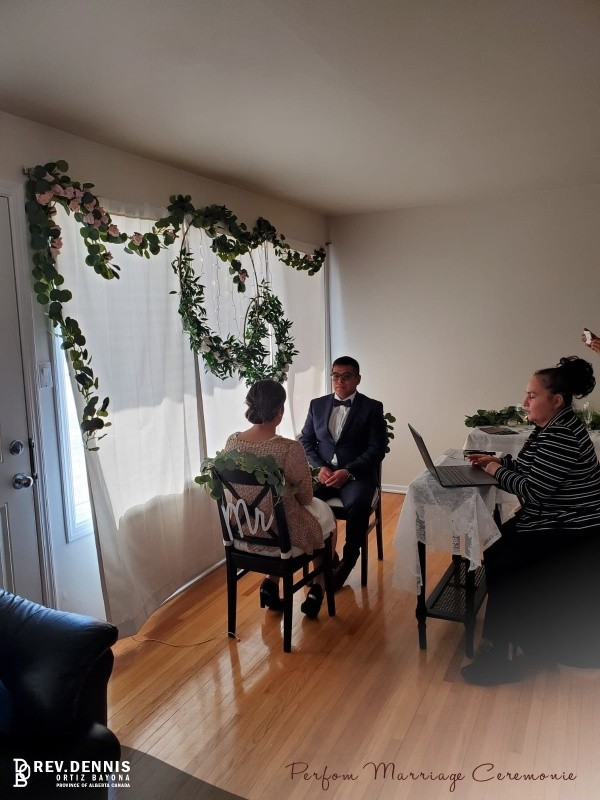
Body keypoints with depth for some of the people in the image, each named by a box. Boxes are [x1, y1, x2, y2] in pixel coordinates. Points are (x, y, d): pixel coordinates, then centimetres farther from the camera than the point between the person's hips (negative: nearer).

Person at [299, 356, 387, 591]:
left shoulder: (372, 407, 2)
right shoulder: (317, 405, 12)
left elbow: (377, 449, -5)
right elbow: (306, 441, 11)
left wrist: (348, 471, -17)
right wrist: (320, 467, -7)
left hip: (357, 473, -3)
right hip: (323, 471, 3)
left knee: (358, 505, -34)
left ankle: (348, 560, -7)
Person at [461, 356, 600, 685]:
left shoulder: (560, 436, -26)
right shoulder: (552, 427, 7)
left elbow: (533, 491, -26)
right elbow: (531, 469, 16)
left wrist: (497, 472, -11)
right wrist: (498, 460, 2)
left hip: (570, 535, -10)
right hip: (553, 522, 10)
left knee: (500, 567, -11)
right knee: (496, 555, 7)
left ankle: (500, 655, 2)